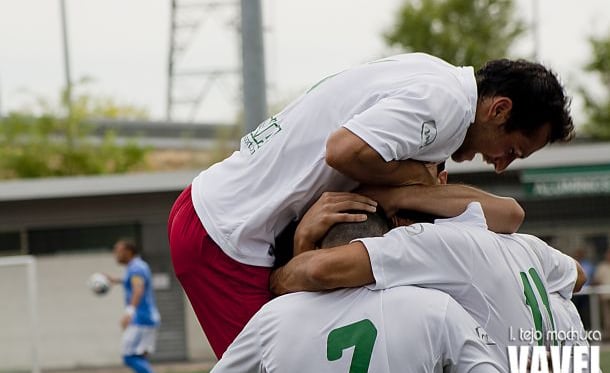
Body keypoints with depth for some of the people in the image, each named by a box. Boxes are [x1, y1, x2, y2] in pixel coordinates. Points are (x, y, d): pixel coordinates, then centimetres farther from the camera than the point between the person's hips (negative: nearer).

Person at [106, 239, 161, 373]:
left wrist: (129, 311, -47)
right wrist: (117, 280, 55)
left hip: (140, 320, -10)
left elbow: (139, 290, -33)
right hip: (149, 318, 10)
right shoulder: (141, 265, 17)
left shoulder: (136, 268, -14)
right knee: (139, 360, 10)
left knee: (130, 358, -11)